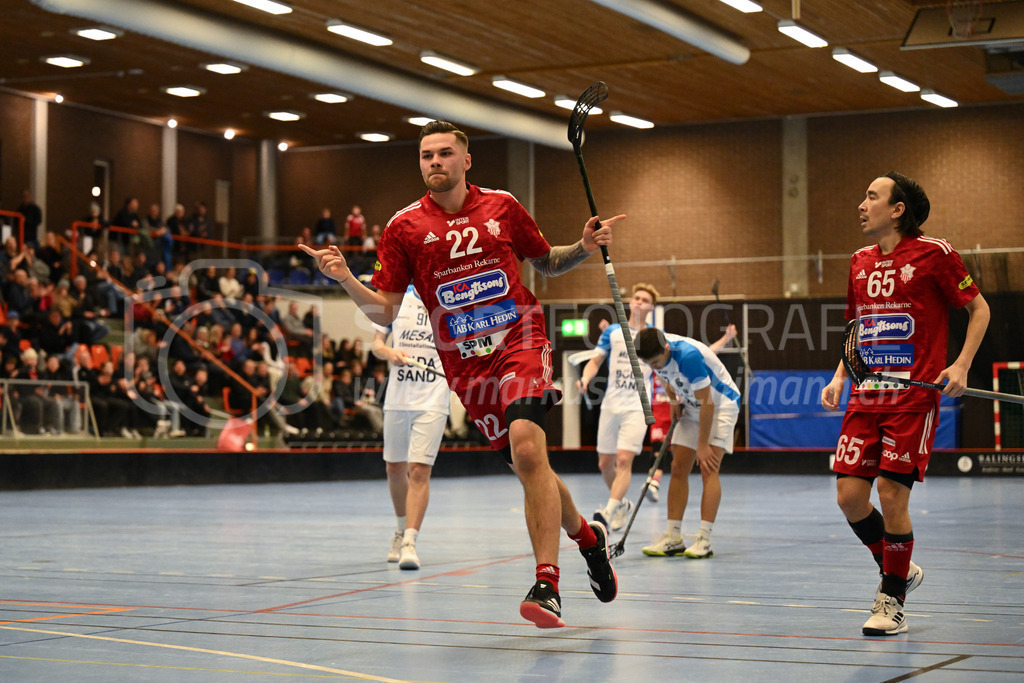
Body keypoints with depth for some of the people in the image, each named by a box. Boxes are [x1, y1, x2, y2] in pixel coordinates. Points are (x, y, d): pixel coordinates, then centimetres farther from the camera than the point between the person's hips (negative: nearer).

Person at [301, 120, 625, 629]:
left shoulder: (501, 206, 5)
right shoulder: (404, 227, 2)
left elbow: (546, 262, 20)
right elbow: (386, 311, 2)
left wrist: (583, 248, 1)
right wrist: (345, 279, -14)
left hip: (520, 339, -2)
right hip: (464, 363, 2)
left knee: (527, 447, -25)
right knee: (530, 467, 5)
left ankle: (547, 585, -25)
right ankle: (588, 536, 34)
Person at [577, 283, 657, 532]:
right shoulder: (612, 332, 8)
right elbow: (595, 361, 10)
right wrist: (585, 377, -11)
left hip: (637, 407, -3)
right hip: (610, 406, 3)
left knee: (624, 460, -18)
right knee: (605, 464, 9)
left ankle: (608, 512, -21)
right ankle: (622, 503, 33)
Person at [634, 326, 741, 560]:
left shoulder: (688, 355, -35)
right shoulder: (656, 352, -12)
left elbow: (707, 402, -29)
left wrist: (702, 445, -24)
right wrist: (673, 400, 7)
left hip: (720, 404, -8)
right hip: (691, 408, 8)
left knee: (708, 469, -18)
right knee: (678, 468, 0)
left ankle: (704, 541, -21)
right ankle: (673, 538, 2)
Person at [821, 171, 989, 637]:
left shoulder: (933, 253, -5)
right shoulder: (860, 262, 13)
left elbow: (978, 308, 2)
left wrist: (961, 365, -10)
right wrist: (840, 377, 11)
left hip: (914, 397, -6)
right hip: (865, 398, 6)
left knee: (892, 494, -9)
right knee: (849, 496, -2)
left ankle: (893, 601, 9)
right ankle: (898, 571, 23)